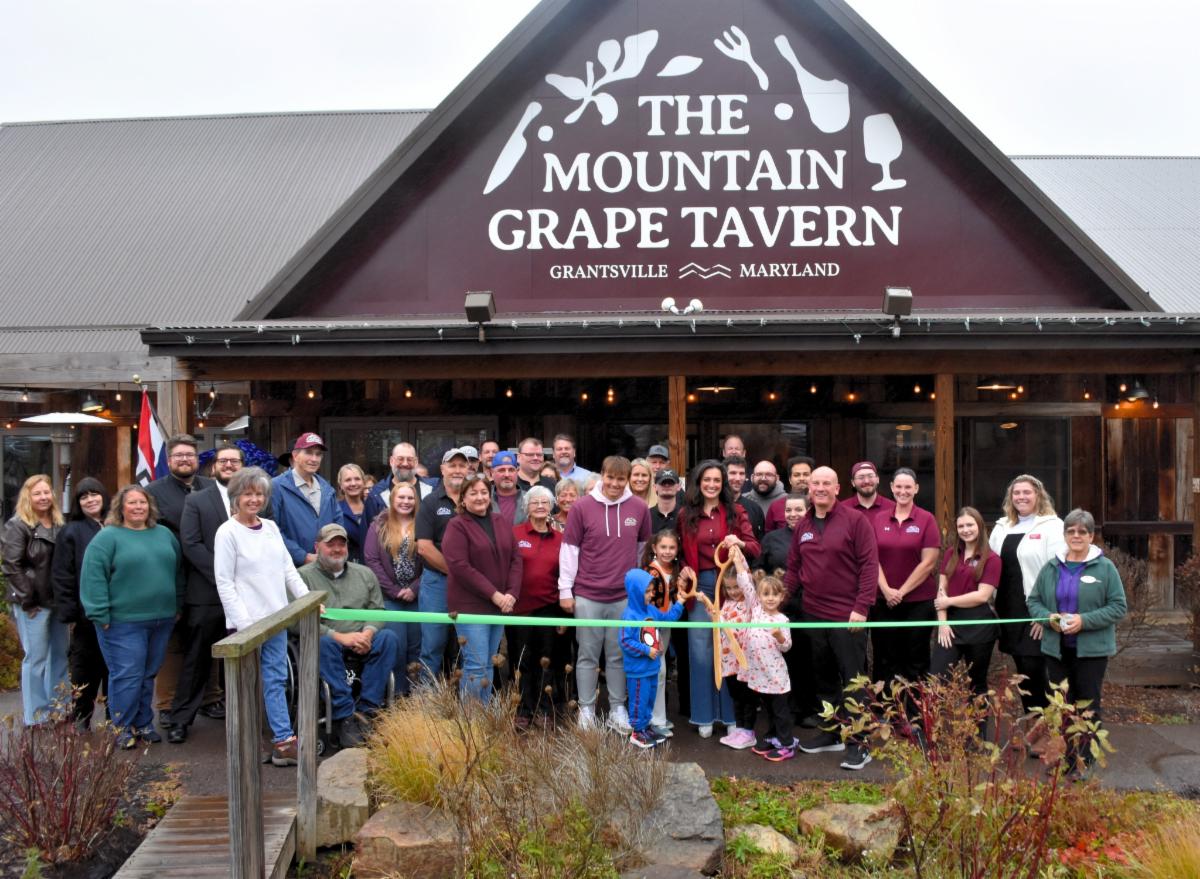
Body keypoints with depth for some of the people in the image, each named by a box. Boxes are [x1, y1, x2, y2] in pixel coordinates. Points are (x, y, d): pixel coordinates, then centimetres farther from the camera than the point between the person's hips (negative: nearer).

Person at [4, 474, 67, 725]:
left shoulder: (59, 525, 11)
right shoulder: (18, 525, -6)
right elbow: (12, 566, -11)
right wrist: (28, 599, -13)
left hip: (58, 601, 6)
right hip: (33, 604, -6)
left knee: (60, 655, 12)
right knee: (36, 658, -2)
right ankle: (36, 718, 6)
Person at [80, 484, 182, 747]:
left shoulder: (164, 534, 13)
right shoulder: (107, 537, -4)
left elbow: (178, 571, 19)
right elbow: (93, 577, -10)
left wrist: (178, 606, 14)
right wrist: (101, 615, -14)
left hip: (162, 620, 5)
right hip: (123, 623, -5)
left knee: (149, 675, 13)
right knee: (127, 676, -3)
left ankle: (143, 724, 23)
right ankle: (123, 729, 10)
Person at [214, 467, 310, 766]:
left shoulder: (270, 527, 11)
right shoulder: (227, 532, -7)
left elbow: (288, 569, 14)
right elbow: (224, 583, -10)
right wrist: (243, 624, -14)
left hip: (276, 617, 6)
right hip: (248, 620, -6)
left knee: (276, 679, 7)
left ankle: (283, 741, 10)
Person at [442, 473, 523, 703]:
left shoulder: (502, 524, 13)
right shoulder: (457, 526, -5)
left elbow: (515, 559, 11)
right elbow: (459, 567, -14)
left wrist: (512, 594, -5)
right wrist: (493, 594, -16)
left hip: (500, 606, 6)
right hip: (470, 606, -6)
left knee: (488, 665, 11)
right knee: (476, 666, -8)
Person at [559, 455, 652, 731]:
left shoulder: (639, 508, 0)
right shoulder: (582, 507, -6)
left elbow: (644, 545, 14)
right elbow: (569, 549, -3)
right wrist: (565, 590, -4)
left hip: (625, 595, 2)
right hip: (587, 595, -2)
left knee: (619, 656, 10)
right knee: (588, 655, 7)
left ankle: (618, 709, 21)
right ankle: (586, 710, 16)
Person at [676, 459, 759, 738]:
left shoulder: (736, 511, 4)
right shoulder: (686, 514, 7)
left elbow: (755, 548, 0)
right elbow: (680, 551, 12)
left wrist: (740, 543, -20)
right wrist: (684, 567, -7)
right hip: (700, 586, 1)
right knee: (700, 651, 3)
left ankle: (730, 713, 17)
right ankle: (704, 716, 15)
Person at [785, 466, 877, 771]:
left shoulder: (855, 519, -7)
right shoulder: (803, 525, 10)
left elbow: (869, 564, -11)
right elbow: (793, 568, 13)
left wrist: (861, 607, -16)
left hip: (847, 616, -6)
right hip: (813, 614, 6)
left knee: (852, 680, 0)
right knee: (823, 678, 15)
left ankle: (859, 743, 9)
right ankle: (832, 733, 29)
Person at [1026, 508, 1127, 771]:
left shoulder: (1105, 567, -5)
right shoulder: (1051, 567, 5)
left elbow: (1119, 606, -7)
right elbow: (1034, 601, 10)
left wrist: (1085, 621, -18)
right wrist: (1048, 617, -10)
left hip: (1092, 649, -3)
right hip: (1056, 648, 3)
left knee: (1088, 705, 6)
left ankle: (1085, 761, 16)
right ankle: (1063, 758, 20)